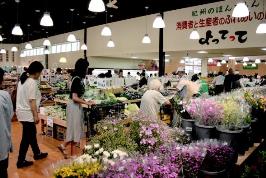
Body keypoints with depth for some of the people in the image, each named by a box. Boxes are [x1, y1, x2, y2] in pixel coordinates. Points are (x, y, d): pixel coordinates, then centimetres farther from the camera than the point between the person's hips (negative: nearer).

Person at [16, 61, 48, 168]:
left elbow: (24, 97, 13)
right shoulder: (32, 82, -19)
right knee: (27, 137, 2)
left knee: (32, 133, 20)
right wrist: (36, 115, -17)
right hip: (27, 113, -10)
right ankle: (21, 161, 13)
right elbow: (32, 101, -21)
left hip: (22, 111, 10)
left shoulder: (23, 79, 10)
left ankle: (37, 154, 34)